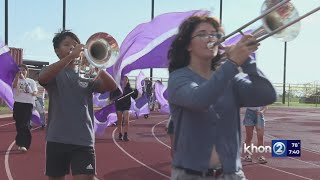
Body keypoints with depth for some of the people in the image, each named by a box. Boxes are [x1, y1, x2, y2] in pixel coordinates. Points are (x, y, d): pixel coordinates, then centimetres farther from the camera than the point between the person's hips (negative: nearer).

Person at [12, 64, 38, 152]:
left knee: (25, 125, -6)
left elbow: (35, 92, 5)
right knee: (18, 124, 3)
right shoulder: (16, 80, 10)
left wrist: (31, 93, -17)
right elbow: (14, 86, -13)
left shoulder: (31, 81, 10)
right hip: (18, 103, 1)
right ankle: (21, 143, 11)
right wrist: (17, 75, -17)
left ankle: (23, 144, -3)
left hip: (28, 103, -1)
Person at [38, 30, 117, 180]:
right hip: (57, 139, 0)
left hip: (83, 140, 1)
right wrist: (71, 56, -26)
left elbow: (112, 87, -2)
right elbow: (42, 78, -20)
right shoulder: (53, 73, 6)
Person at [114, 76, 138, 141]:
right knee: (119, 122, 8)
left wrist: (136, 92, -26)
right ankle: (120, 135, 19)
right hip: (118, 106, 1)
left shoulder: (129, 89, 0)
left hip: (126, 106, -1)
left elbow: (134, 97, -7)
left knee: (126, 121, -12)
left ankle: (125, 135, -8)